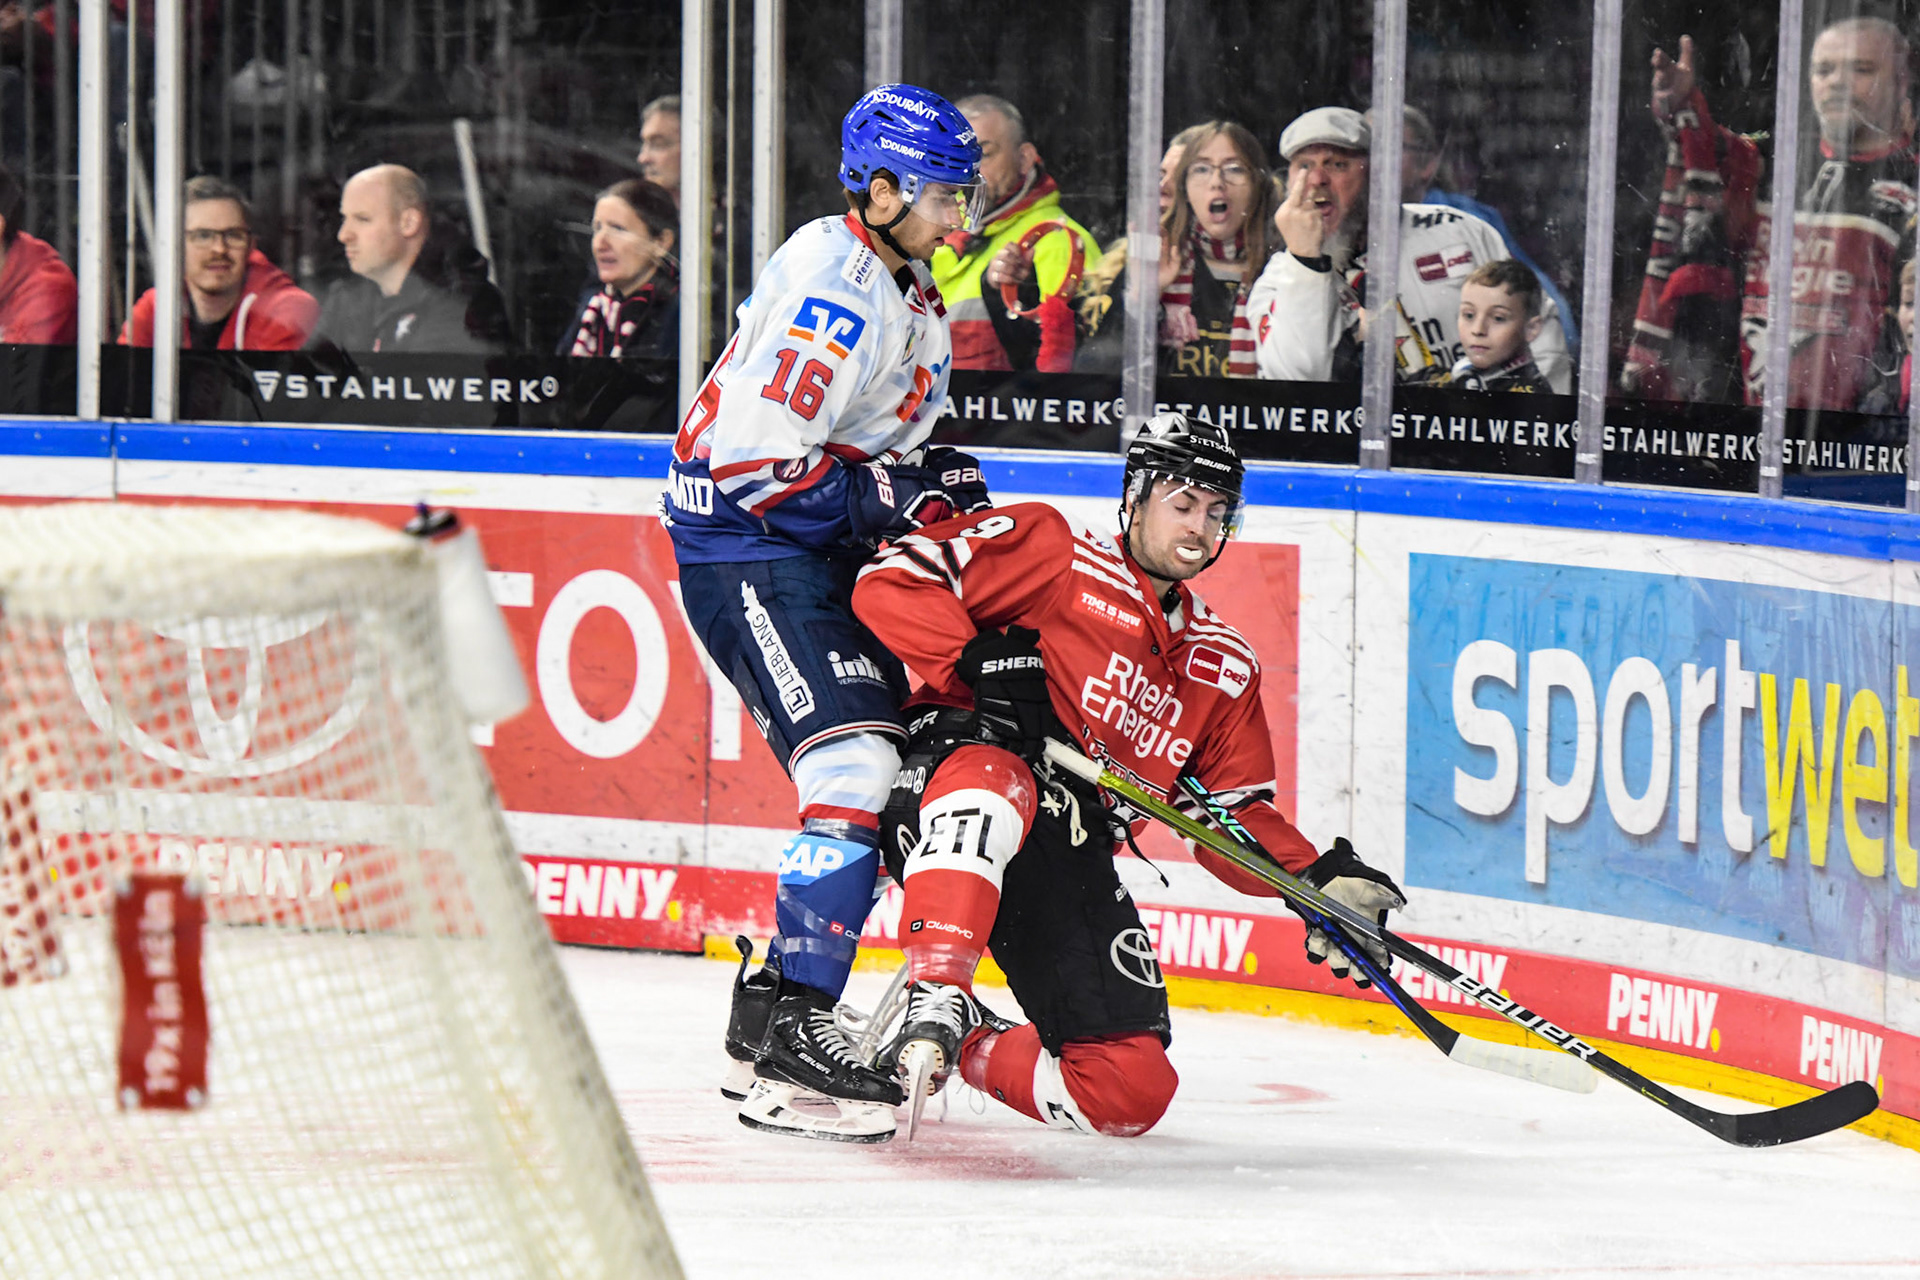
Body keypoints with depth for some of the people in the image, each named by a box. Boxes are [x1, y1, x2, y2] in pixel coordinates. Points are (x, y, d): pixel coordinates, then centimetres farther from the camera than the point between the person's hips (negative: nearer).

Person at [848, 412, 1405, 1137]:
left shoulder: (1225, 666, 17)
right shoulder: (1055, 555, -1)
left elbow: (1236, 817, 17)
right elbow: (891, 584, -9)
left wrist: (1319, 882, -1)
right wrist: (978, 666, -22)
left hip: (1067, 859, 6)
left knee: (1132, 1093, -5)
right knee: (995, 779, -44)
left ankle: (968, 1047, 20)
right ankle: (933, 1000, -43)